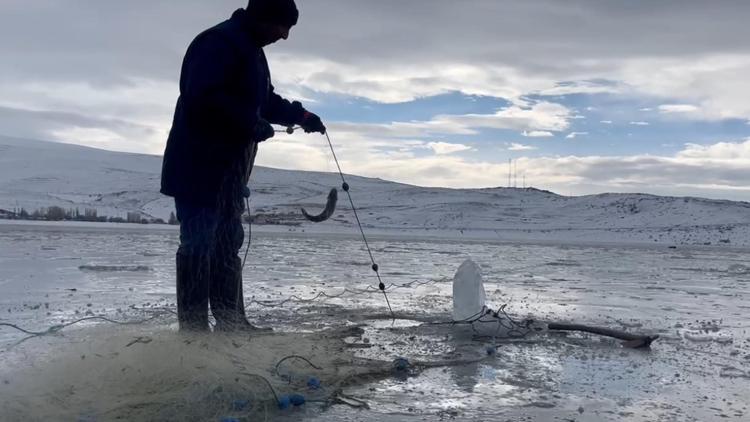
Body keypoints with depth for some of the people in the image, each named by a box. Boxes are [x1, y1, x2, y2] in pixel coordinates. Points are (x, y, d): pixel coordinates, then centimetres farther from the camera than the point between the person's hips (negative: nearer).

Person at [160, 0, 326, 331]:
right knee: (199, 244, -8)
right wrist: (251, 124, -21)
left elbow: (263, 99, 30)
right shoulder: (218, 42, -15)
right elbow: (202, 97, -26)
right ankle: (194, 328, -2)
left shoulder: (250, 49, 19)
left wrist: (300, 115, 21)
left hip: (227, 168, 11)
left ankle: (231, 323, 19)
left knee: (228, 244, 12)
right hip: (201, 167, -10)